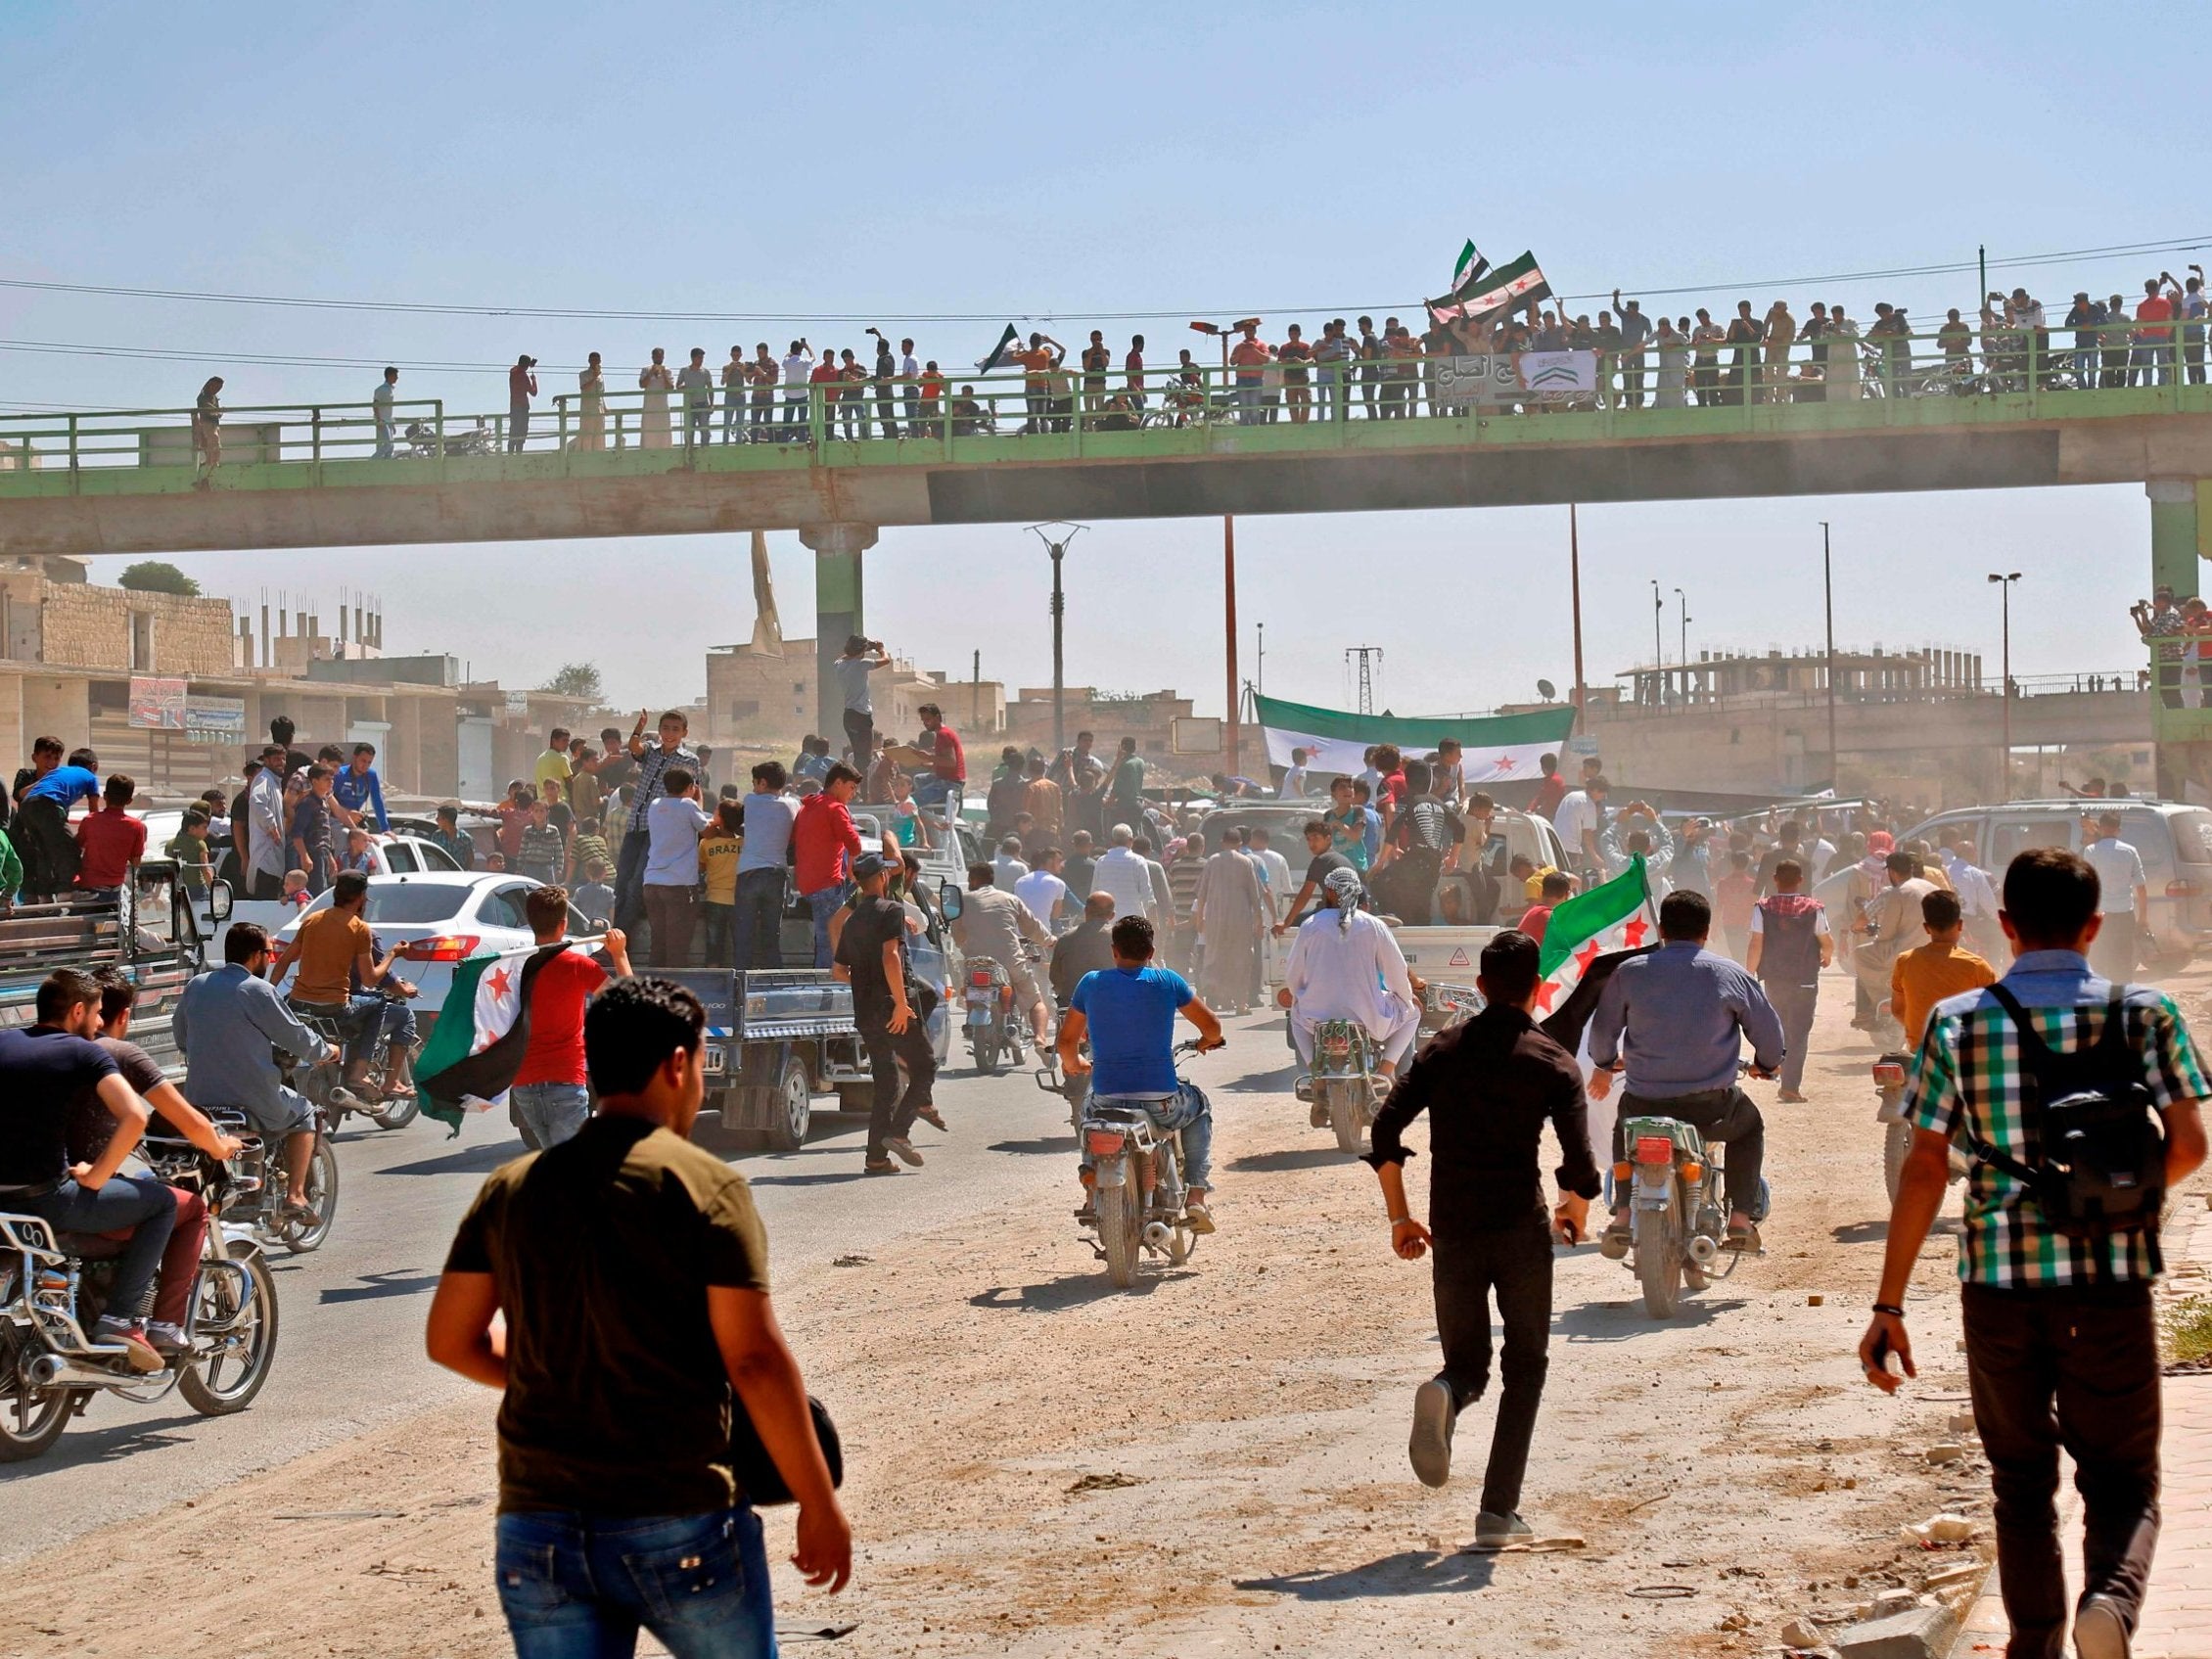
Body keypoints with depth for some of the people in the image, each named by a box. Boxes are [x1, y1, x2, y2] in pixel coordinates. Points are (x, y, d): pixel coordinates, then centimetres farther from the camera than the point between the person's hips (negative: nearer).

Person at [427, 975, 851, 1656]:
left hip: (536, 1532, 4)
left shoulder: (511, 1188, 6)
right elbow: (754, 1359, -11)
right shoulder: (705, 1185, -7)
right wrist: (820, 1505, -3)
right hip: (680, 1524, -4)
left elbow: (450, 1339, 11)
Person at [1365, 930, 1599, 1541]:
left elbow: (1386, 1132, 0)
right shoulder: (1553, 1062, -1)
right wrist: (1575, 1212, 12)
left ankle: (1446, 1394, -23)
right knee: (1524, 1368, 12)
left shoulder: (1442, 1050, 7)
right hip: (1522, 1228, -2)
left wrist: (1399, 1217, 8)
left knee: (1468, 1363, 15)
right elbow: (1579, 1164, -9)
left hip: (1454, 1232, 2)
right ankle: (1498, 1511, 4)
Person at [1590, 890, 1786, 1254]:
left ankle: (1622, 1216, 22)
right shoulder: (1729, 974, -2)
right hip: (1711, 1107, -1)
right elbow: (1768, 1029, 7)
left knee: (1624, 1127, 36)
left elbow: (1602, 1028, 10)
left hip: (1645, 1104, 1)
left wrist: (1605, 1064, 33)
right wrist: (1766, 1064, 30)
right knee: (1749, 1126, 32)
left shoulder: (1629, 972, 0)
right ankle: (1740, 1221, 22)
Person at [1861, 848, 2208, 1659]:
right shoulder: (2145, 1013, 0)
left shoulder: (1958, 1021, 0)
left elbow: (1924, 1170, -3)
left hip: (1999, 1284, 1)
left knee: (2022, 1482, 16)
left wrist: (1888, 1305, 0)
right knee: (2122, 1477, 9)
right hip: (2113, 1284, -1)